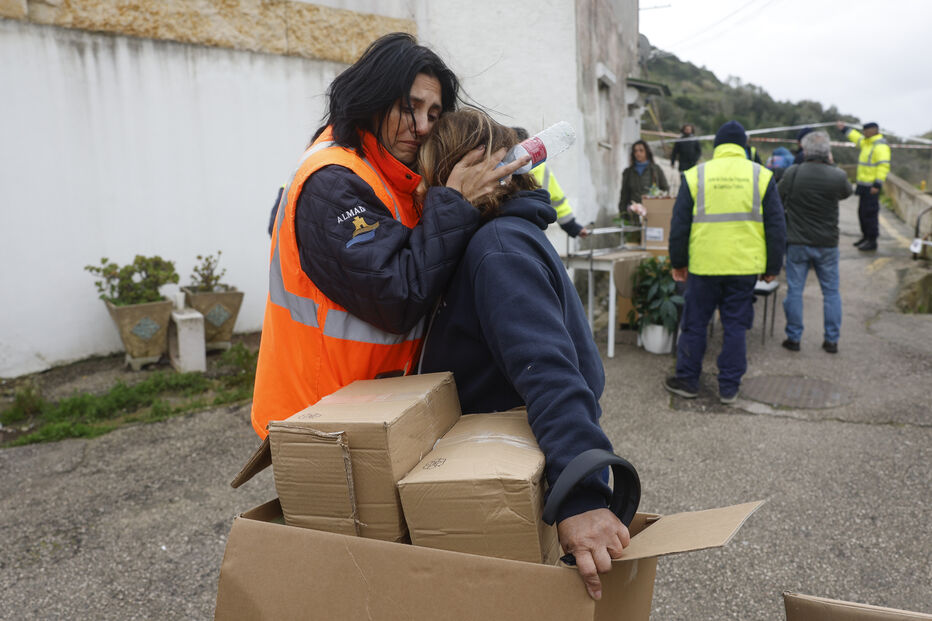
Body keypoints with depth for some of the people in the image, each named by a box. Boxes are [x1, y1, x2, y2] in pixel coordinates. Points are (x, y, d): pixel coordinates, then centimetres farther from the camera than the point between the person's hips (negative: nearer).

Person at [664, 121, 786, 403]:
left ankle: (687, 380, 21)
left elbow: (679, 224, 3)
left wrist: (678, 262, 12)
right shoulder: (761, 176, 3)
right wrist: (772, 267, 11)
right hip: (745, 266, 1)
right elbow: (776, 226, 4)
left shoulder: (695, 175, 1)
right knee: (735, 326, 9)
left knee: (694, 323, 11)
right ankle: (729, 387, 16)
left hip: (703, 265, -1)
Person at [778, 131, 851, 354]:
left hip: (797, 243, -1)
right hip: (827, 244, 1)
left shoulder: (792, 173, -11)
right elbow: (847, 192, 13)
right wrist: (831, 165, 15)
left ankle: (793, 338, 12)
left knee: (794, 290, 7)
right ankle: (832, 340, 16)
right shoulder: (837, 176, -8)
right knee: (831, 291, 12)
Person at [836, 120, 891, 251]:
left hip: (871, 187, -10)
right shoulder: (867, 143, 15)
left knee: (870, 213, -8)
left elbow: (884, 166, -22)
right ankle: (865, 237, 28)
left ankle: (872, 241, -4)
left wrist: (877, 185, -26)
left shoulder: (880, 146, -15)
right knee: (862, 212, 16)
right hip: (863, 185, 10)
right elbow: (857, 138, 37)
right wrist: (844, 128, 42)